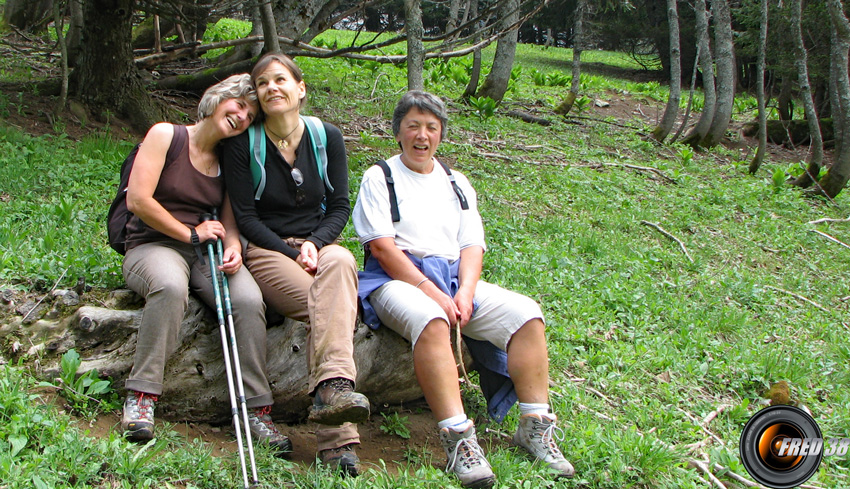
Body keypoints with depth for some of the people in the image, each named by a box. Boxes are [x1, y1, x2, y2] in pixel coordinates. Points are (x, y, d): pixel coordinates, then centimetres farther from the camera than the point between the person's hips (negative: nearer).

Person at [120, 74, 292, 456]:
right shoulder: (166, 135, 0)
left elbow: (230, 221, 9)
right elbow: (138, 200, -8)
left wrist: (233, 248, -14)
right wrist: (190, 233, -7)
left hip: (208, 253, 4)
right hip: (154, 246, -4)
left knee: (248, 298, -28)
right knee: (170, 284, -40)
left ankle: (255, 409, -21)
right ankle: (140, 396, -28)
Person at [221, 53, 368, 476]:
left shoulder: (327, 138, 8)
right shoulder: (243, 144, 0)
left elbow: (340, 206, 7)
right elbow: (245, 217, -3)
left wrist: (314, 244, -12)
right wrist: (292, 255, -15)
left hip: (319, 246, 2)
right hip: (266, 251, -2)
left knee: (340, 261, -38)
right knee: (327, 305, -33)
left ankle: (331, 389, -52)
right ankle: (337, 439, -46)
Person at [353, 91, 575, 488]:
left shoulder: (457, 184, 21)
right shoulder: (379, 178, 7)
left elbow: (472, 246, 11)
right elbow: (382, 247, -6)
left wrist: (465, 292, -11)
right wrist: (433, 293, -17)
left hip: (455, 279, 5)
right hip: (396, 280, -5)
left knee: (526, 313, -17)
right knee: (430, 320, -39)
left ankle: (535, 427, -16)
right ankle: (457, 438, -42)